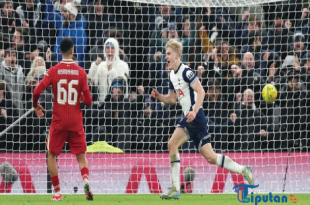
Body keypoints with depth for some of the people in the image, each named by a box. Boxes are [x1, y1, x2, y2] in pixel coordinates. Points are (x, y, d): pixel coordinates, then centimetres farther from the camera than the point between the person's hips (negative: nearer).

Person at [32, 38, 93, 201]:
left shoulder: (53, 71, -5)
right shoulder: (80, 72, -3)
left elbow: (37, 91, -12)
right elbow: (88, 101, -4)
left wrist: (36, 106, 8)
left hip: (58, 120, -1)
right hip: (76, 121, 1)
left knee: (51, 155, 12)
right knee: (81, 155, 9)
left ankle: (57, 192, 6)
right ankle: (85, 180, -20)